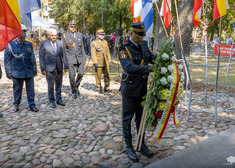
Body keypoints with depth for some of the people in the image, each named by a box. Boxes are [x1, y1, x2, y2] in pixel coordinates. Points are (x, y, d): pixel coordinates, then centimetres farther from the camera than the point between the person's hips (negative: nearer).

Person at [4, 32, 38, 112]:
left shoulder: (29, 44, 7)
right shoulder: (10, 45, 0)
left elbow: (32, 58, 13)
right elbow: (7, 60, 3)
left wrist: (34, 69, 13)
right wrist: (8, 72, -1)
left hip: (29, 71, 2)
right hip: (16, 72, -1)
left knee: (30, 89, 3)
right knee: (17, 89, 10)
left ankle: (32, 105, 13)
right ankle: (16, 105, 27)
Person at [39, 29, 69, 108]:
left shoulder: (60, 43, 7)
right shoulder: (44, 44, -2)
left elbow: (63, 56, 11)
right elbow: (41, 57, -2)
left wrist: (66, 66, 7)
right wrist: (42, 69, -6)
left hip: (59, 68, 3)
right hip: (49, 69, -3)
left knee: (59, 85, 11)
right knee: (50, 86, 3)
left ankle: (59, 100, 24)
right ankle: (52, 101, 17)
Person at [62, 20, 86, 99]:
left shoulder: (79, 35, 8)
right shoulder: (65, 36, -1)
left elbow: (82, 47, 11)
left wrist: (84, 58, 7)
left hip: (79, 57, 3)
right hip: (70, 58, -3)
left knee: (81, 73, -2)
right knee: (72, 76, -1)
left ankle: (76, 86, 25)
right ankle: (74, 92, 14)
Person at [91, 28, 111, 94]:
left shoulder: (105, 42, 14)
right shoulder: (94, 43, 0)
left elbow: (108, 52, 16)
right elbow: (93, 53, -7)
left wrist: (109, 60, 11)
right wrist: (95, 62, -15)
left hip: (106, 63, 4)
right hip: (98, 63, -4)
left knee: (107, 75, 3)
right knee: (98, 76, 2)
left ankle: (106, 88, 14)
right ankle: (99, 89, 15)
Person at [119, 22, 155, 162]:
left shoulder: (144, 45, 5)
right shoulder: (124, 48, -17)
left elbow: (152, 58, 14)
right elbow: (129, 68, -31)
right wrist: (149, 68, -36)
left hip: (142, 88, 7)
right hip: (130, 88, -6)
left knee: (141, 117, 17)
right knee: (127, 118, 7)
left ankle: (142, 145, 33)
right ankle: (129, 147, 22)